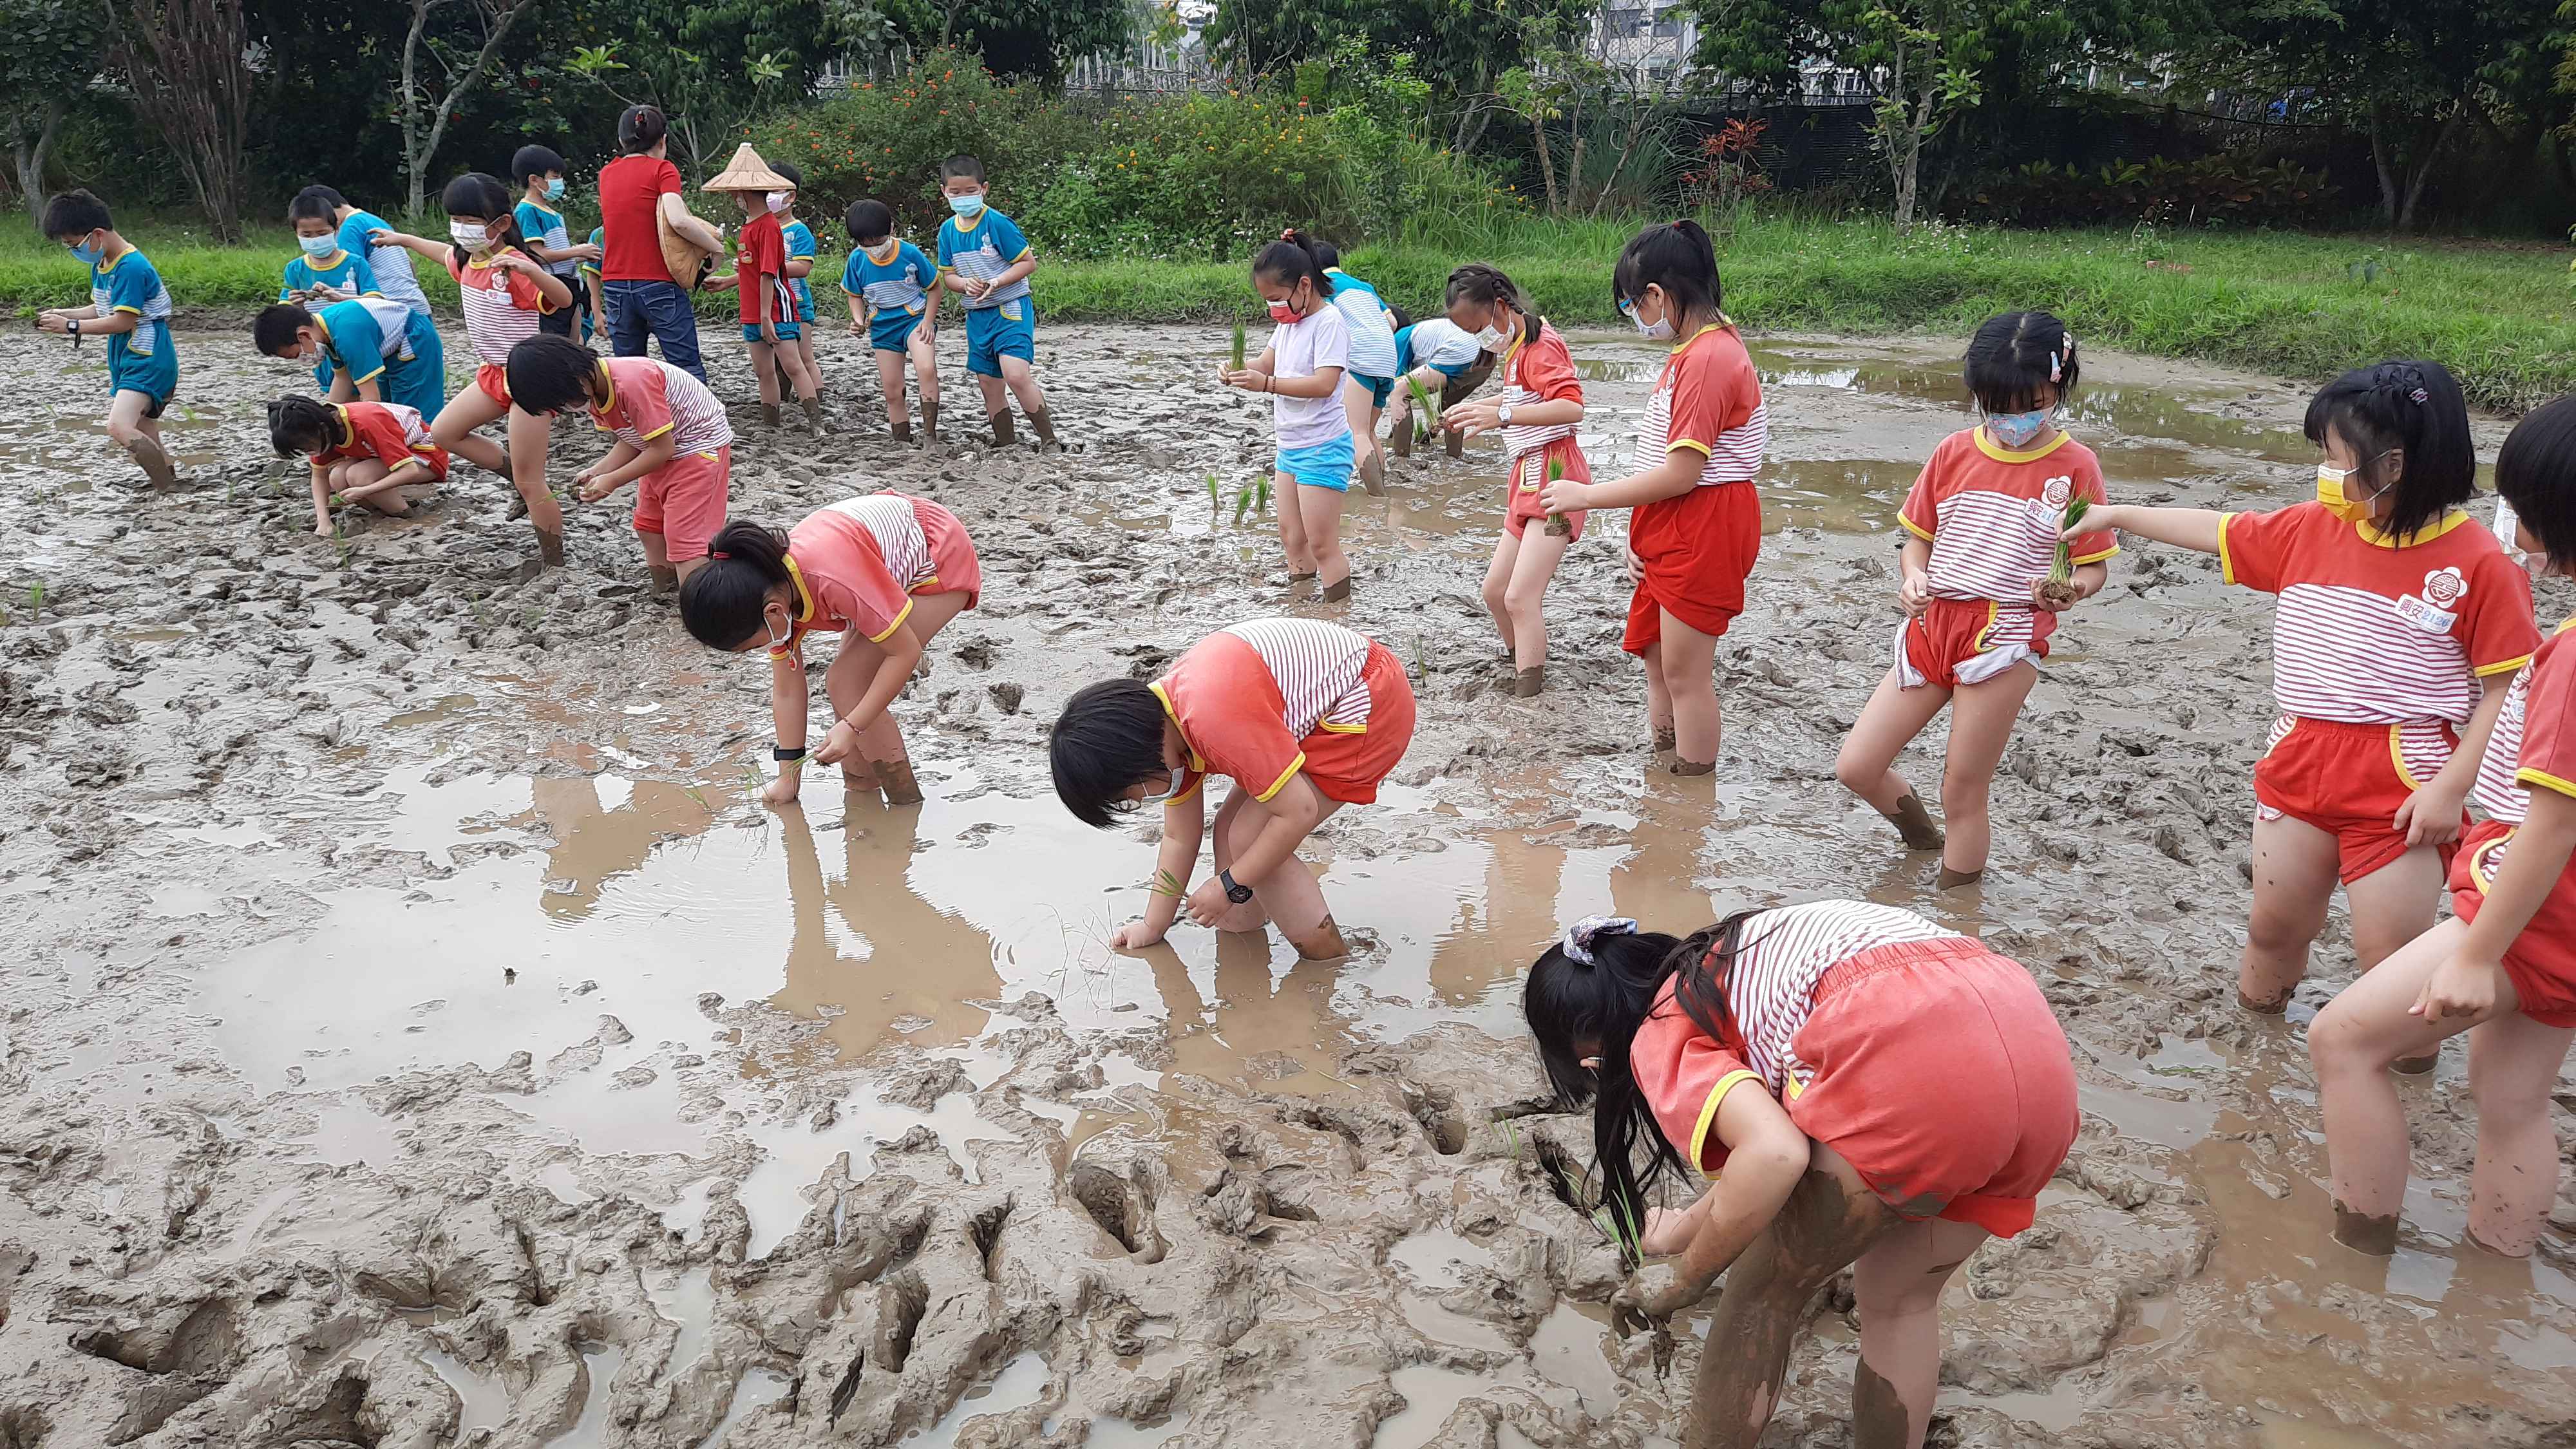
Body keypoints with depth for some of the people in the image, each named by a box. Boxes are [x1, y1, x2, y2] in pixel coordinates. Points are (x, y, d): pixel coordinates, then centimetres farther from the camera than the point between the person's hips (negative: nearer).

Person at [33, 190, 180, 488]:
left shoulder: (132, 267, -18)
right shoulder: (100, 265, 12)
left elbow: (124, 321, -19)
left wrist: (72, 326, -12)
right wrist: (63, 314, 5)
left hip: (148, 360, -10)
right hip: (124, 362, 10)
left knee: (120, 428, -25)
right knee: (146, 443, 10)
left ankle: (172, 493, -18)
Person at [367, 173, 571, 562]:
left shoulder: (514, 265, -21)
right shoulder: (467, 260, 7)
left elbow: (563, 299, -37)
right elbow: (446, 253, 33)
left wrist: (527, 268, -51)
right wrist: (403, 239, 43)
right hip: (493, 374, 10)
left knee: (529, 482, -8)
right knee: (444, 431, 17)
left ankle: (554, 562, 2)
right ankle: (520, 478, 19)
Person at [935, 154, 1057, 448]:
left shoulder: (997, 223, -13)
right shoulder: (948, 230, 6)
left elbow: (1028, 262, -11)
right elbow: (947, 276, 12)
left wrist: (995, 283, -21)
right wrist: (965, 284, -11)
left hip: (1011, 309, -7)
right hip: (977, 315, 7)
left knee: (1016, 375, -23)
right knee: (988, 383, 10)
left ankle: (1048, 437, -12)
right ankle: (1004, 443, 21)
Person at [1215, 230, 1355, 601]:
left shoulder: (1329, 322, -18)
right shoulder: (1287, 321, 10)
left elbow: (1324, 384, -27)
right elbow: (1267, 362, 14)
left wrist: (1266, 384, -33)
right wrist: (1237, 370, -9)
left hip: (1322, 448, -9)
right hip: (1290, 445, 9)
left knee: (1322, 545, -6)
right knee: (1292, 540, 17)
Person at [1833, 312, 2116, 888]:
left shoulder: (2074, 466, -3)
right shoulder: (1955, 452, 6)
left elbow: (2095, 566, 0)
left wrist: (2069, 591, -23)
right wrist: (1913, 576, -9)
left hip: (2005, 639, -4)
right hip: (1933, 625, 5)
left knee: (1963, 791, 2)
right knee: (1856, 767, 4)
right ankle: (1918, 830, 35)